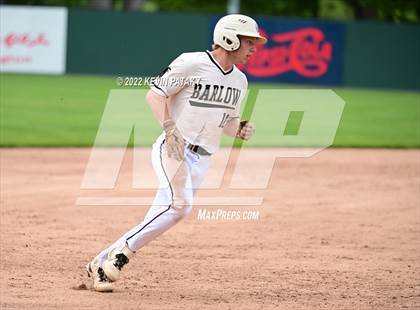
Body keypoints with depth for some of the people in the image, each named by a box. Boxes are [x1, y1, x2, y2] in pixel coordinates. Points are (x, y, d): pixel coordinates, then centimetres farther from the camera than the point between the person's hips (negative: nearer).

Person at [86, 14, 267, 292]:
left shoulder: (239, 81, 14)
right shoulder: (192, 64, -8)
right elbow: (155, 94, -7)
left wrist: (241, 129, 1)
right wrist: (170, 129, -19)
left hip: (200, 160, 7)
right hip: (172, 150, -7)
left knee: (162, 215, -1)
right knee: (180, 204, -26)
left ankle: (102, 263, 7)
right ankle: (121, 254, -17)